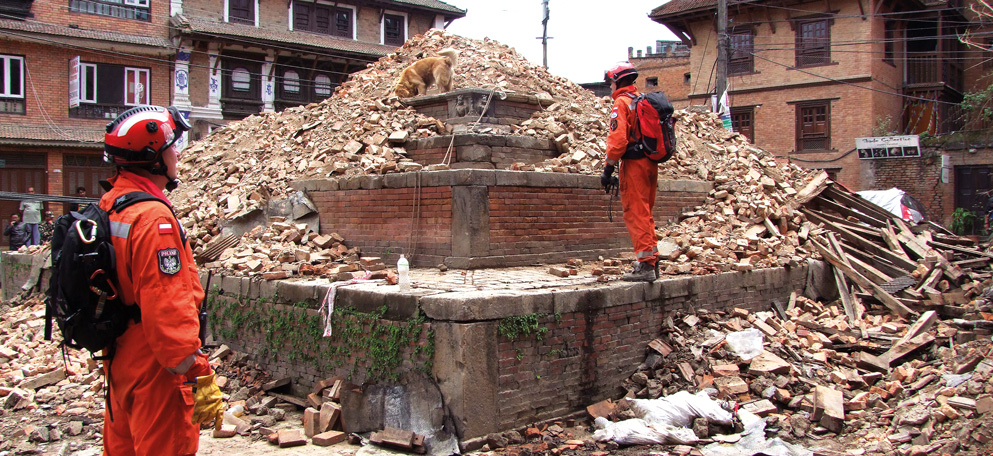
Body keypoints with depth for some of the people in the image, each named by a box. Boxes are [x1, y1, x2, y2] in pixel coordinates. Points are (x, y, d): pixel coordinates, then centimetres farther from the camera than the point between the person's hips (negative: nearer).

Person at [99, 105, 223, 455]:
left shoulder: (110, 206, 8)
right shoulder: (153, 218, -23)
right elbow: (167, 309, -28)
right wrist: (199, 378, -25)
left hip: (120, 362, 10)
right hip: (156, 372, -10)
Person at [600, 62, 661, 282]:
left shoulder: (622, 102, -8)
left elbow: (618, 138, -17)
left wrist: (608, 168, -14)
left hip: (634, 164, -8)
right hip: (651, 163, 9)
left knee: (636, 214, -6)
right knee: (645, 214, 16)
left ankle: (645, 265, -8)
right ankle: (652, 262, 20)